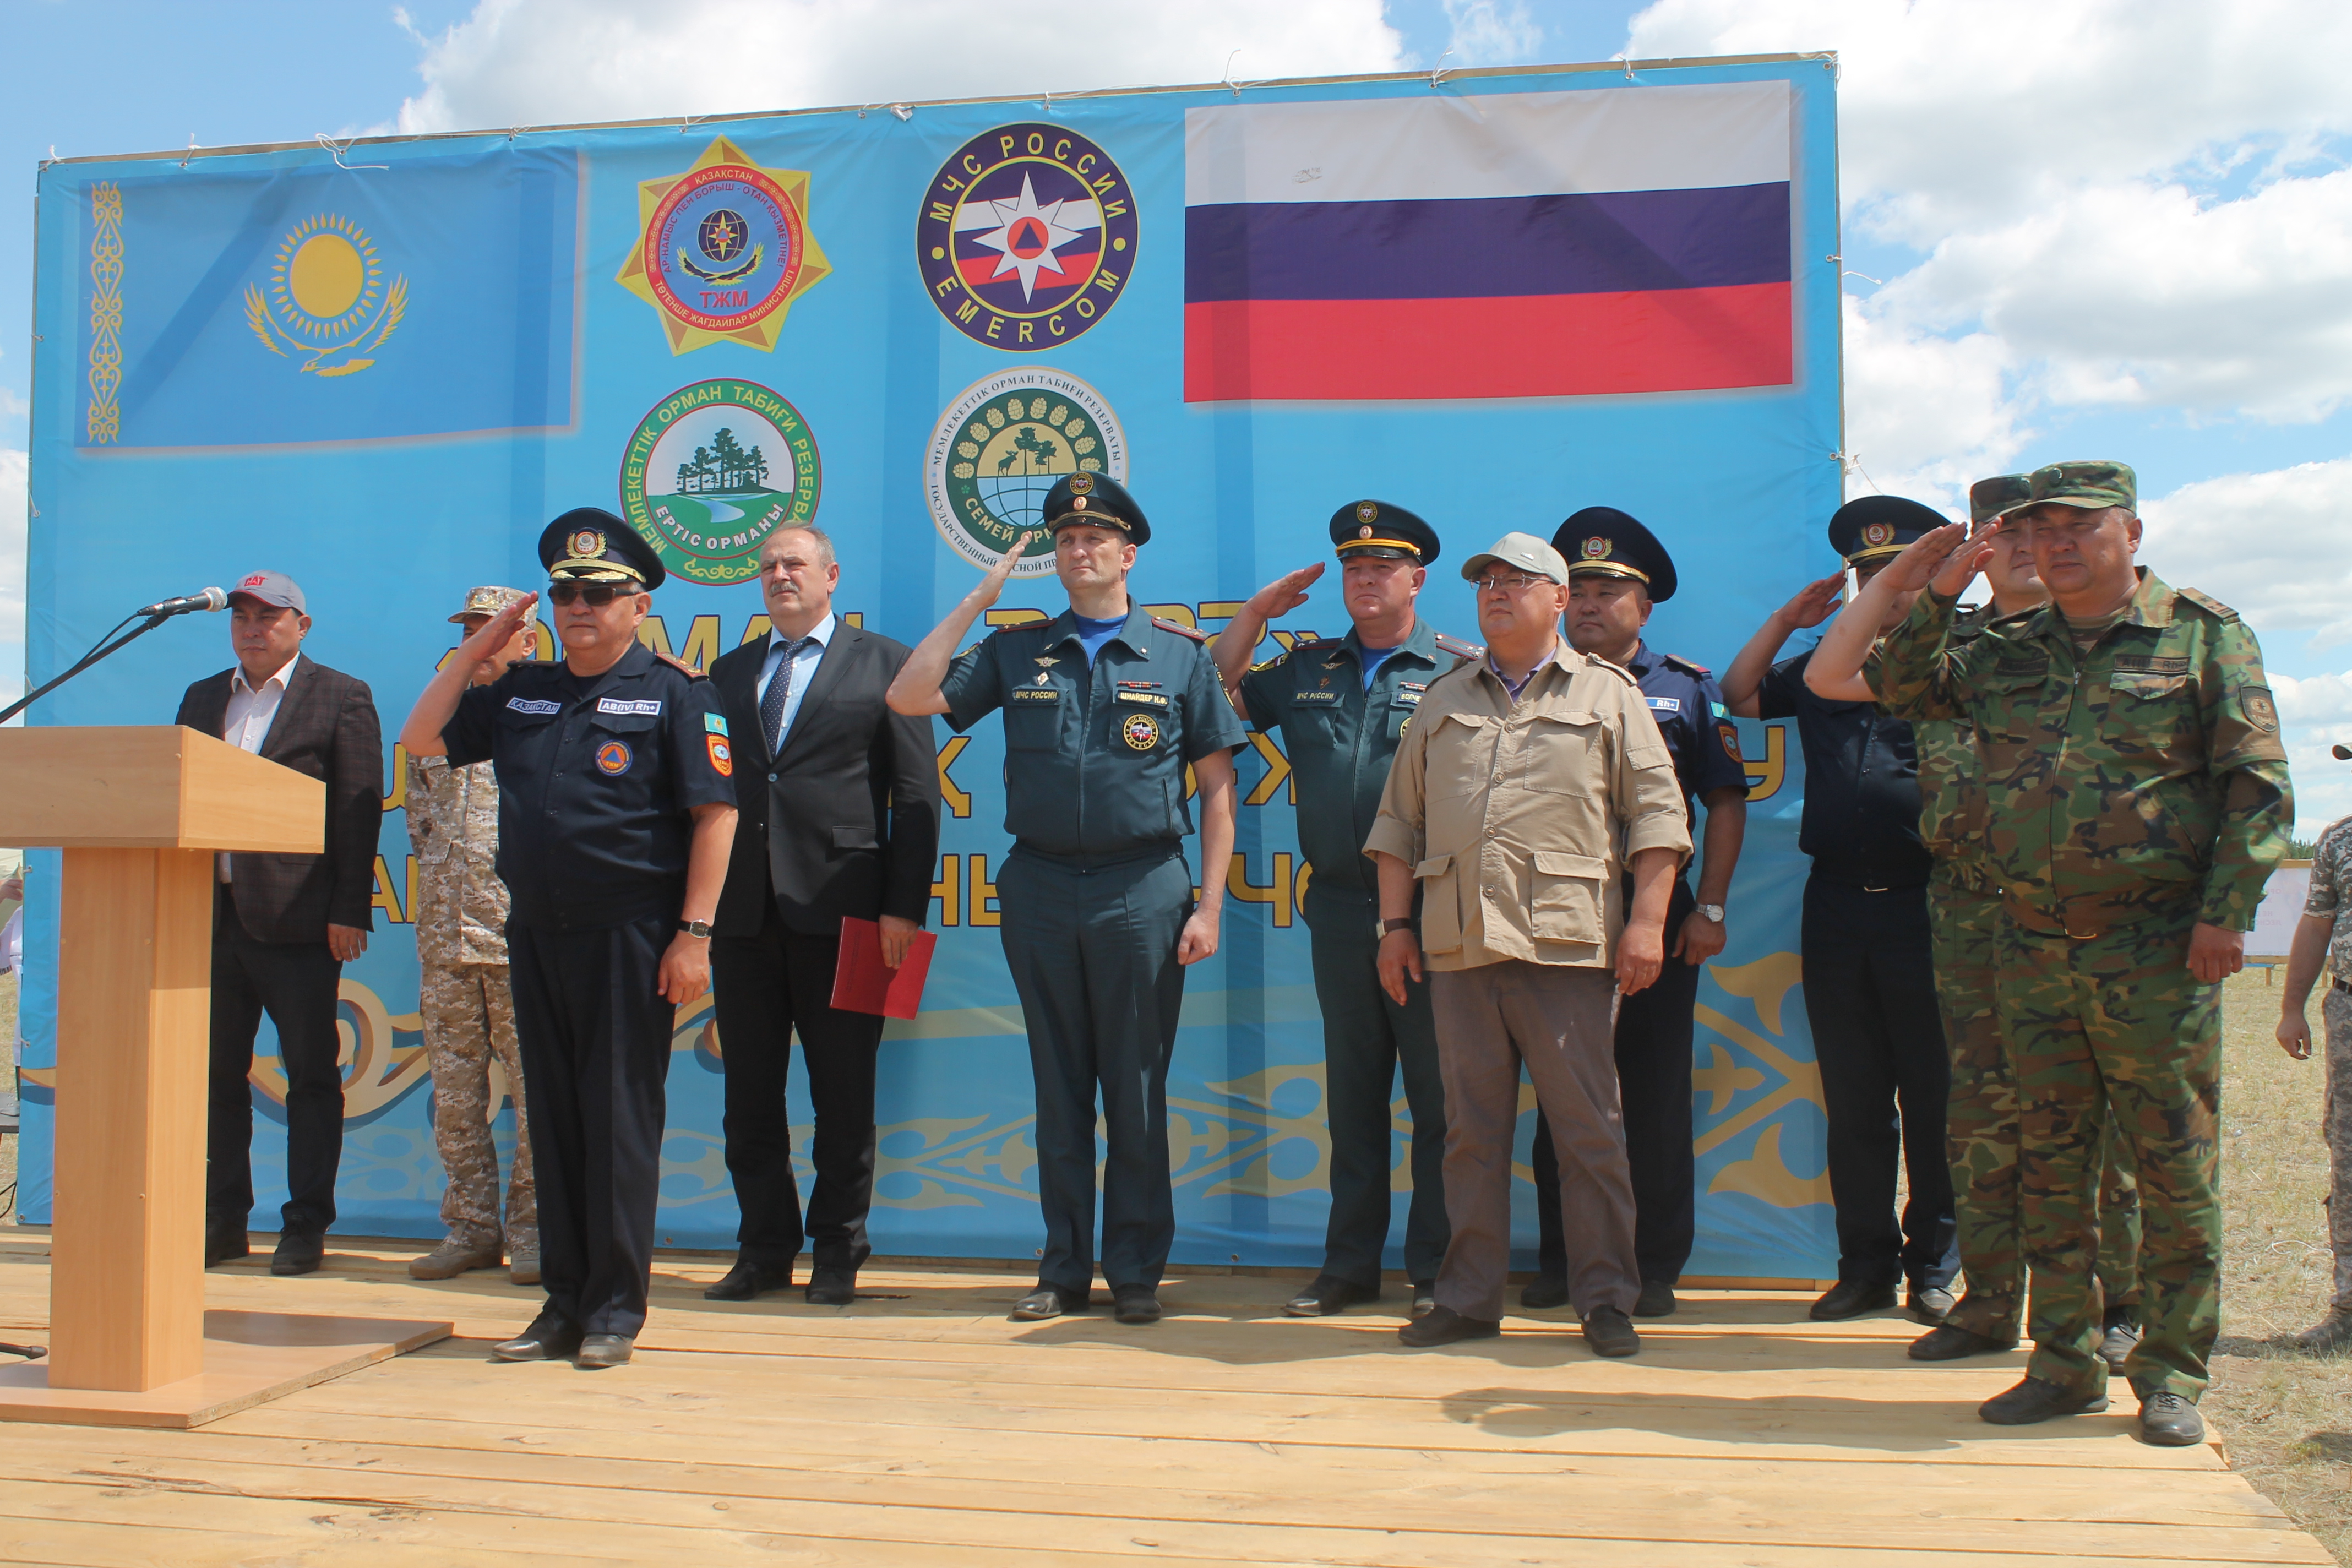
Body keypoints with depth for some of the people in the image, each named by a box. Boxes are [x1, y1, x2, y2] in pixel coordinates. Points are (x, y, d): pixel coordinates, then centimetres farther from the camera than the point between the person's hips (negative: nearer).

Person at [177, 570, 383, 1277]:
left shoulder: (341, 697, 1)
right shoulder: (202, 699, 18)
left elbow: (359, 811, -6)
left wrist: (350, 911, -12)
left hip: (296, 916, -5)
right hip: (212, 912, 6)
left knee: (312, 1074, 1)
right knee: (217, 1072, 10)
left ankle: (306, 1226, 8)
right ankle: (222, 1219, 20)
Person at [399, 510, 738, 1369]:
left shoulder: (674, 693, -2)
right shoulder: (520, 692, 15)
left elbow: (715, 815, -8)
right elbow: (421, 738, 20)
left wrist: (694, 933, -15)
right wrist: (474, 650, 11)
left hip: (630, 935, -6)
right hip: (536, 933, 6)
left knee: (619, 1118, -2)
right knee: (553, 1118, 10)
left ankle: (615, 1307, 8)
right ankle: (563, 1304, 18)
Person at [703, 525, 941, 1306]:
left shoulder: (884, 663, 5)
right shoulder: (728, 672, 17)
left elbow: (916, 792, -1)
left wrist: (904, 906, -9)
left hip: (838, 911, -4)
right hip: (742, 912, 4)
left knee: (843, 1095, 3)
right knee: (749, 1094, 9)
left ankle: (838, 1254, 16)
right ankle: (765, 1248, 20)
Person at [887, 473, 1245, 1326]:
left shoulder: (1180, 654, 4)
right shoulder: (1017, 652, 11)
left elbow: (1217, 786, 3)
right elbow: (908, 697, 3)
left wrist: (1209, 905, -5)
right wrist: (978, 599, 3)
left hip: (1143, 891, -2)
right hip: (1039, 891, 3)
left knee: (1137, 1089, 3)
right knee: (1058, 1087, 9)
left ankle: (1136, 1271, 15)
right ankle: (1064, 1268, 19)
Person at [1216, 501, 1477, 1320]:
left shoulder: (1459, 669, 0)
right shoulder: (1306, 668, 14)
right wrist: (1254, 615, 10)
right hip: (1338, 909, 4)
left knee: (1437, 1096, 1)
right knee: (1352, 1094, 12)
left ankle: (1436, 1268, 11)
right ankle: (1351, 1262, 21)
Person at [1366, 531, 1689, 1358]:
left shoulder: (1608, 693, 9)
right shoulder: (1445, 699, 18)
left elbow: (1657, 813, 3)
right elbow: (1399, 818, 18)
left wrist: (1646, 920, -7)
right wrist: (1395, 923, 10)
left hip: (1566, 945, -3)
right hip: (1458, 946, 3)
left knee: (1587, 1127, 0)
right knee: (1471, 1128, 8)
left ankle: (1606, 1299, 10)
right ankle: (1468, 1296, 16)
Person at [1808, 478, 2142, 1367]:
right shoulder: (1948, 644, 15)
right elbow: (1828, 677, 9)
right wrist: (1901, 574, 6)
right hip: (1970, 911, 3)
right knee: (1980, 1115, 7)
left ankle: (2123, 1304, 12)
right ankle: (1989, 1303, 16)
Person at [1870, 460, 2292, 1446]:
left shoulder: (2204, 636, 0)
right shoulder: (2005, 655, 12)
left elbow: (2258, 784, -3)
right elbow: (1902, 690, 20)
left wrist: (2226, 912, -11)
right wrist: (1933, 598, 5)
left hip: (2157, 956, -4)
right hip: (2034, 950, 4)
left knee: (2174, 1168, 1)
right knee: (2050, 1165, 9)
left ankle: (2172, 1375, 12)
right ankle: (2066, 1363, 19)